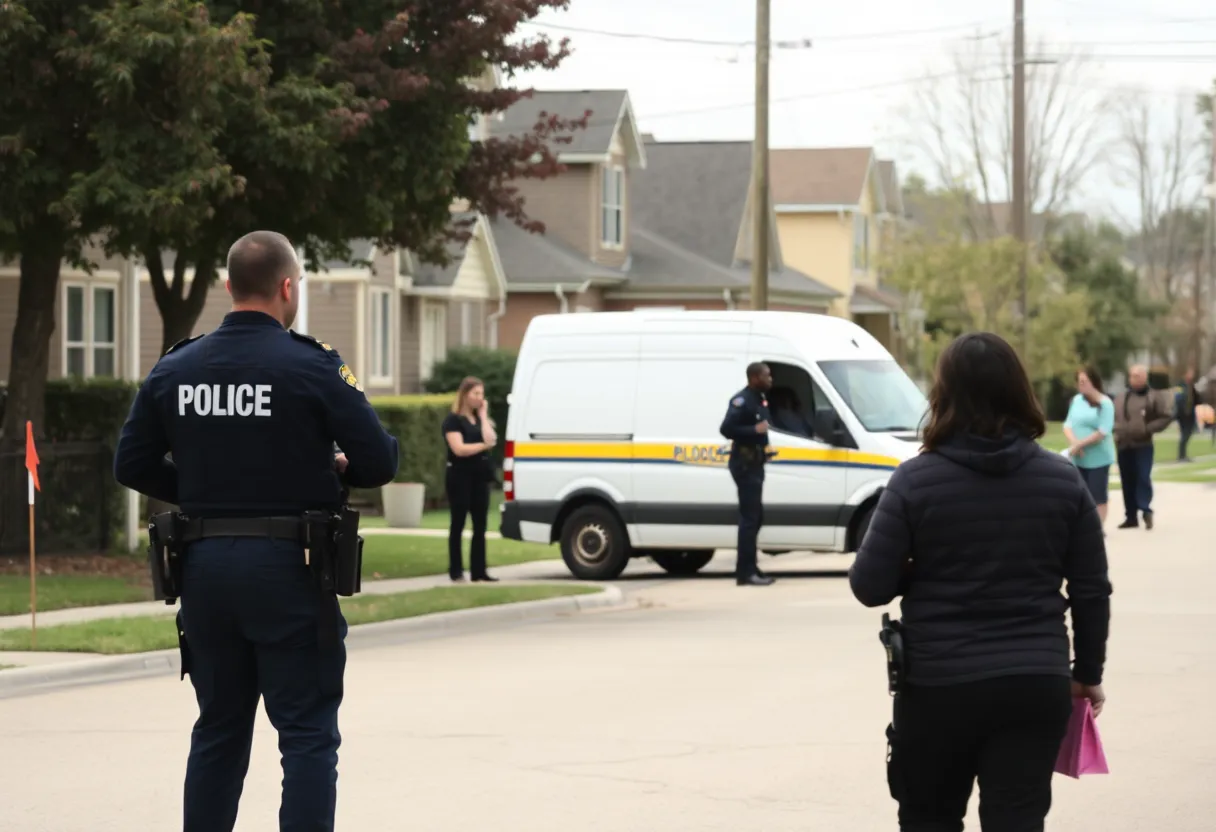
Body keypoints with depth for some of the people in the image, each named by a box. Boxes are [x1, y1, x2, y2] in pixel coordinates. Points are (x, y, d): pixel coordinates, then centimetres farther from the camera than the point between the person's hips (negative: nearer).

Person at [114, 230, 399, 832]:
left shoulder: (174, 370, 4)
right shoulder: (312, 369, -10)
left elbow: (132, 465, 7)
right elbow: (381, 460, -11)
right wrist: (333, 471, 10)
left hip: (204, 566, 5)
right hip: (288, 566, -5)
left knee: (218, 731, 15)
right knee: (308, 735, 0)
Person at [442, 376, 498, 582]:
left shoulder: (480, 419, 14)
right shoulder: (453, 420, -6)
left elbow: (490, 439, -4)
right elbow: (459, 449, -18)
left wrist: (483, 415, -2)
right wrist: (483, 445, -5)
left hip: (480, 476, 7)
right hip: (460, 476, -7)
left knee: (480, 526, 5)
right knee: (458, 525, -2)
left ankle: (479, 571, 7)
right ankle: (456, 572, 1)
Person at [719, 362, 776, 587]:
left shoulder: (760, 398, 14)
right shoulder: (742, 400, -16)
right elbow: (726, 429, -23)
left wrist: (764, 445, 11)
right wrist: (755, 430, -28)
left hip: (755, 463, 10)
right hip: (744, 464, -10)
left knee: (755, 517, 14)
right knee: (750, 518, -11)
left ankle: (748, 568, 22)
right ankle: (746, 572, -11)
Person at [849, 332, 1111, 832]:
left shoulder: (916, 481, -8)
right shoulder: (1061, 480, 0)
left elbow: (870, 585, -8)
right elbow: (1092, 591, 3)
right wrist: (1088, 672, 15)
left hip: (938, 684, -1)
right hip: (1037, 683, 2)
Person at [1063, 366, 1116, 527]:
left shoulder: (1105, 403, -10)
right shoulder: (1076, 400, 8)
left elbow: (1103, 432, -17)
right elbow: (1068, 425, 5)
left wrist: (1080, 444, -17)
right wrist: (1074, 443, -14)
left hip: (1098, 458, -5)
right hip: (1078, 458, 5)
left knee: (1098, 496, 0)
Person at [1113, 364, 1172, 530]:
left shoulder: (1152, 398, 0)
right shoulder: (1121, 398, 10)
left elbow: (1165, 418, -1)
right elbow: (1112, 418, 17)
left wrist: (1148, 428, -11)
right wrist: (1117, 431, 0)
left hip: (1143, 445, -4)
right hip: (1123, 446, 4)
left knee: (1143, 478, -16)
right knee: (1127, 481, 7)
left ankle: (1146, 510, -10)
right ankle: (1131, 516, 13)